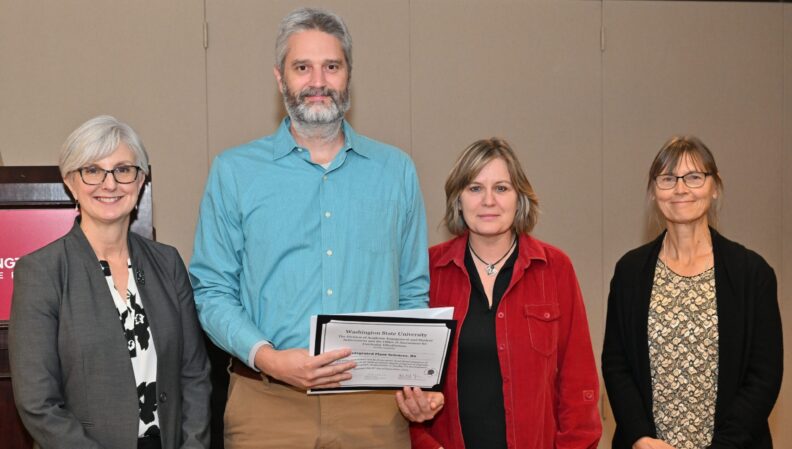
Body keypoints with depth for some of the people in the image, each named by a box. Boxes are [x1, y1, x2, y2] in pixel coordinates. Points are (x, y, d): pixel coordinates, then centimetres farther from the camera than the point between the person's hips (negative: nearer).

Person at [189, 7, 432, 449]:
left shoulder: (396, 170, 7)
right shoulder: (234, 172, 3)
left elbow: (414, 291, 10)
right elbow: (213, 290, 1)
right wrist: (266, 357, -14)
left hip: (376, 403, 2)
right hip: (269, 399, -1)